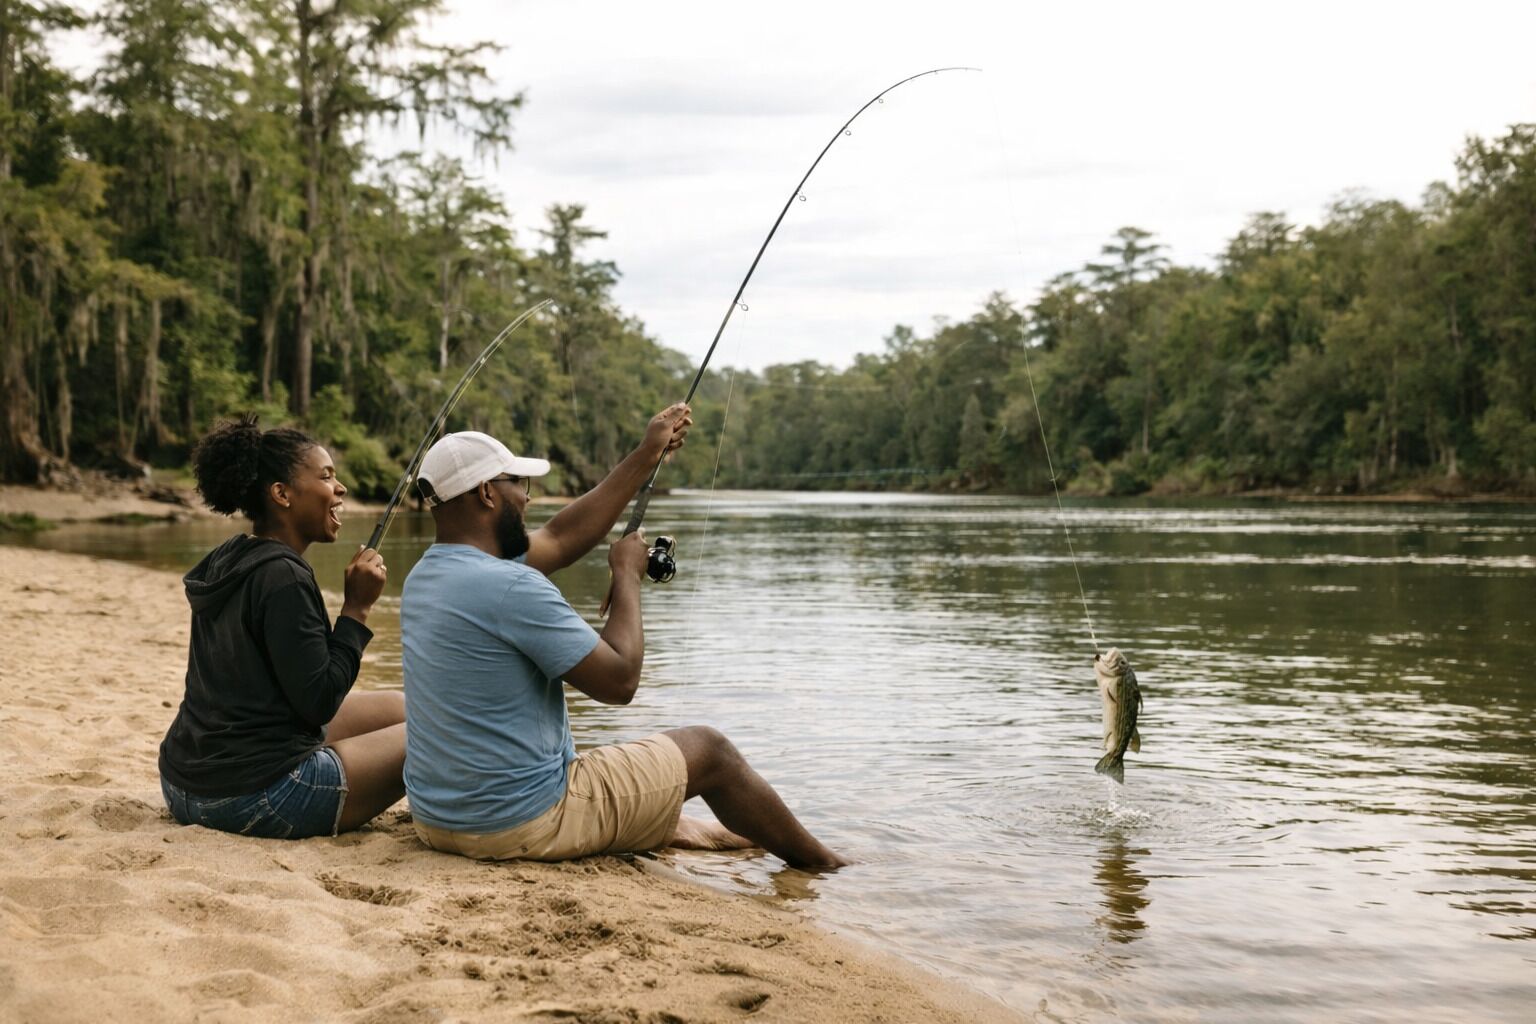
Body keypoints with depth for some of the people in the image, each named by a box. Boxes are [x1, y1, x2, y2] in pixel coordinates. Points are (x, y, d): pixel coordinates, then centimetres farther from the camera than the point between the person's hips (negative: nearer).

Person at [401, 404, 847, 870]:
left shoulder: (423, 576, 4)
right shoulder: (511, 588, -25)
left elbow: (559, 538, 12)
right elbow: (620, 679, -18)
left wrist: (647, 455, 15)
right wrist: (627, 575, -4)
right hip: (524, 826, -8)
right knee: (708, 750, 9)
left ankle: (668, 826, 43)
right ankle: (824, 865, 27)